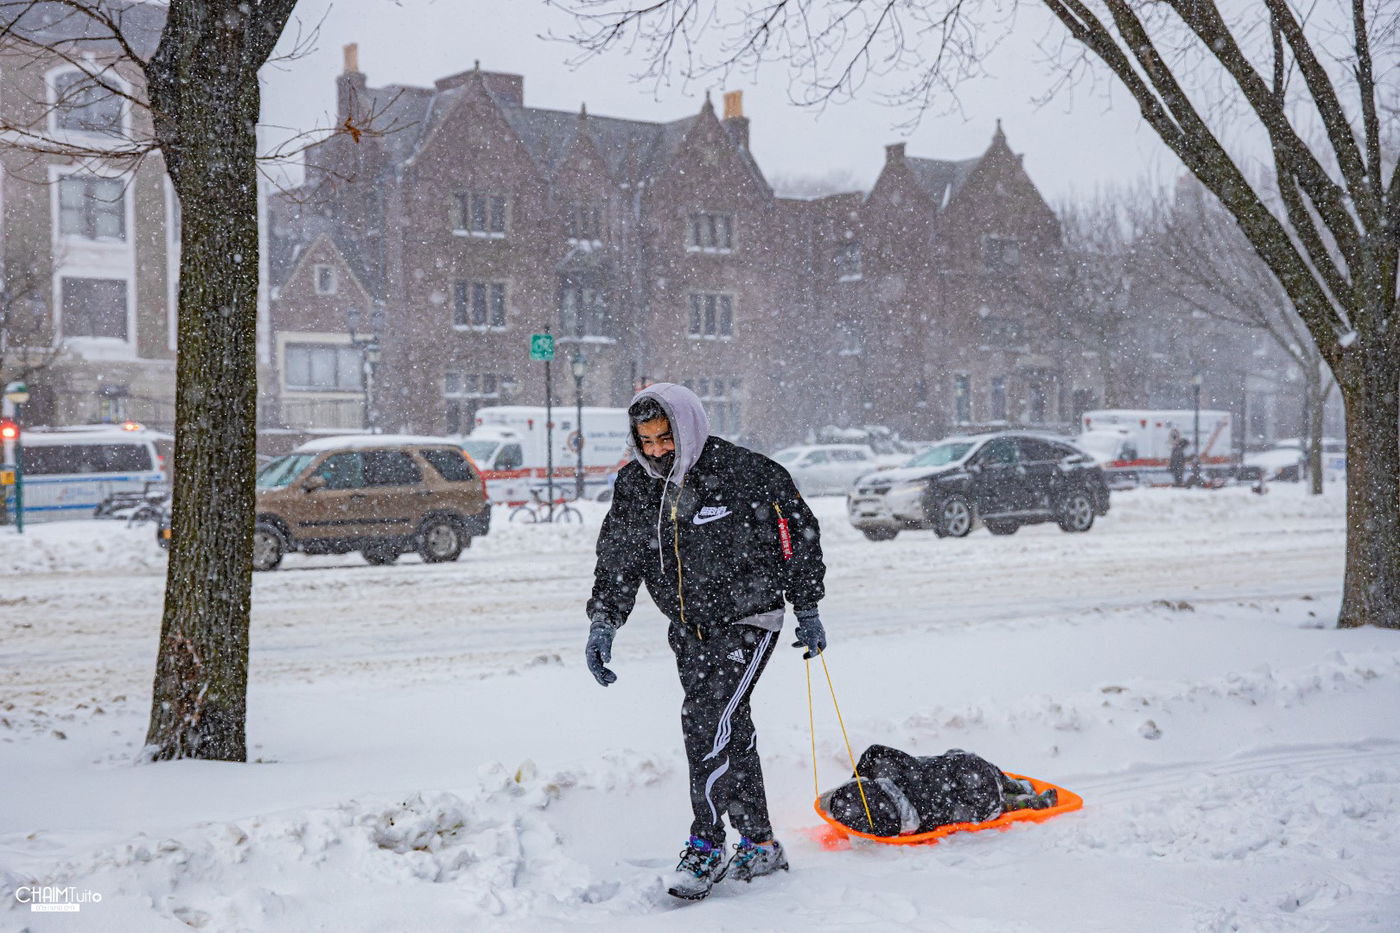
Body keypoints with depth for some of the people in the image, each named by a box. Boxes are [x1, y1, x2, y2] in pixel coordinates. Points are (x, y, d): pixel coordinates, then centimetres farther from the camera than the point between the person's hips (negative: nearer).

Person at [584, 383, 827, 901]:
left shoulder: (744, 473, -16)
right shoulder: (634, 487, 0)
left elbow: (799, 533, -5)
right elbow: (617, 560, 6)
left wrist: (807, 611, -1)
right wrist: (602, 623, -7)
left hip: (748, 620, -6)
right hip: (690, 630, 6)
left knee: (707, 719, -17)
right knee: (730, 731, 10)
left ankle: (707, 846, -6)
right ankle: (759, 844, 22)